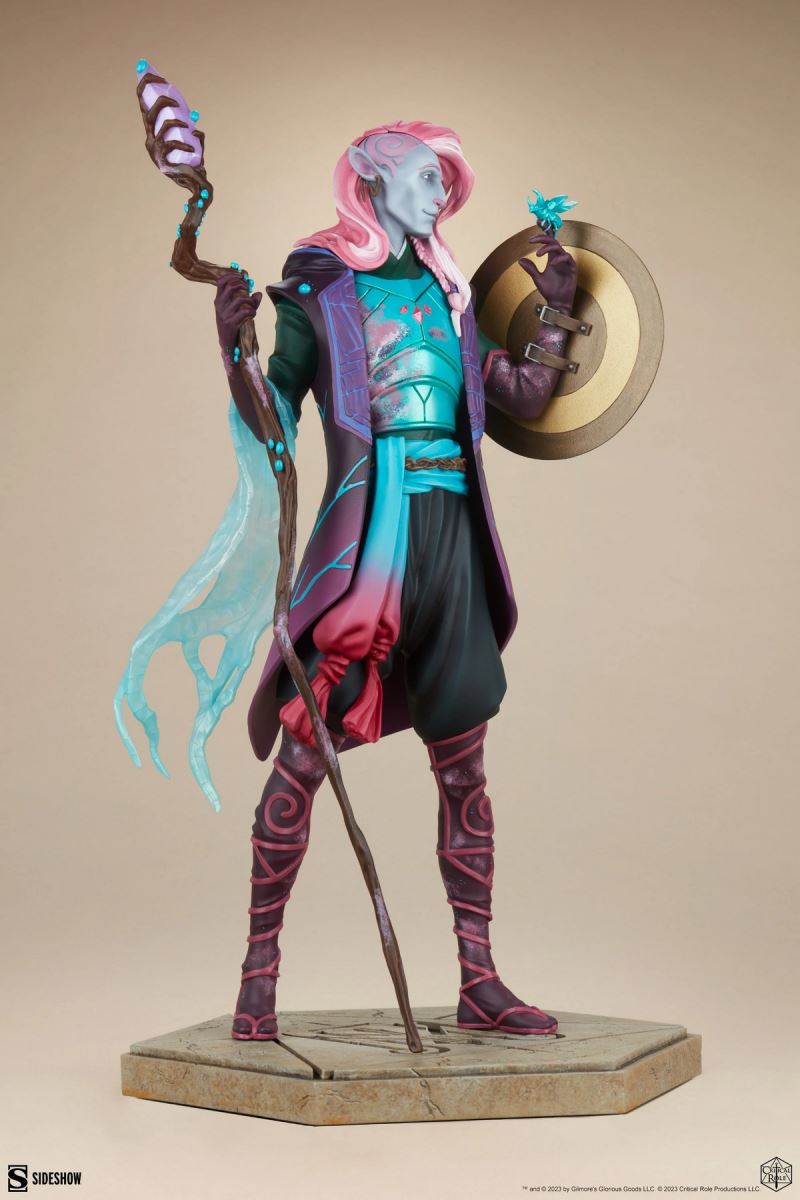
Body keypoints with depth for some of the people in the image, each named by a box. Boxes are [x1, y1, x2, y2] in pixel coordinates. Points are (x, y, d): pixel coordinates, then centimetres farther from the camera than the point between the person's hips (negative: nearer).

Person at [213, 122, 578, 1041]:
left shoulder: (445, 293, 19)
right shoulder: (316, 290, 5)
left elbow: (526, 400, 19)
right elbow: (270, 423, -2)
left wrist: (557, 311, 12)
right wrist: (231, 348, -17)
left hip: (451, 536, 5)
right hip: (363, 535, -5)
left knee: (462, 766, 6)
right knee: (303, 756, -6)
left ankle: (478, 981, 15)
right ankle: (260, 972, 8)